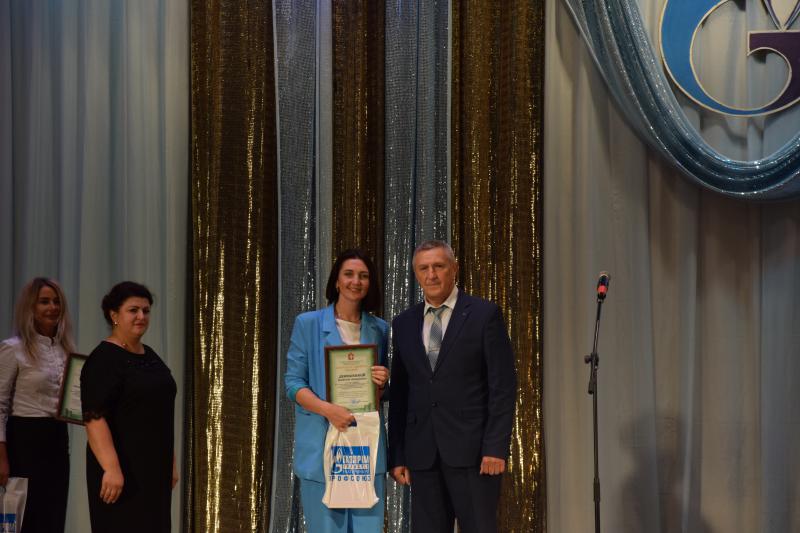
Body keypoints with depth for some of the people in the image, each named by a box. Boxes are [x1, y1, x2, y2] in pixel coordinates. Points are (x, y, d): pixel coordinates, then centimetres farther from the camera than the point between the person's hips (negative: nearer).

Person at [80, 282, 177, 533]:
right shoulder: (103, 359, -12)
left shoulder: (150, 356, 13)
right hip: (123, 468, -8)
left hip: (153, 467, 8)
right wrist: (111, 468, -27)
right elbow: (95, 418, -20)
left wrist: (171, 463, 18)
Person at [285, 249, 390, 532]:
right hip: (321, 445, -3)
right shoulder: (308, 323, 2)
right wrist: (328, 410, -18)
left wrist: (383, 382, -5)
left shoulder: (380, 329, 12)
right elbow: (293, 383, -2)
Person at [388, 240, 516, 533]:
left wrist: (496, 447, -11)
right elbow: (399, 392, 13)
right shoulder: (404, 324, 13)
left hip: (473, 450, -4)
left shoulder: (484, 314, 0)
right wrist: (397, 456, 8)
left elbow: (503, 385, -4)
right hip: (422, 453, 4)